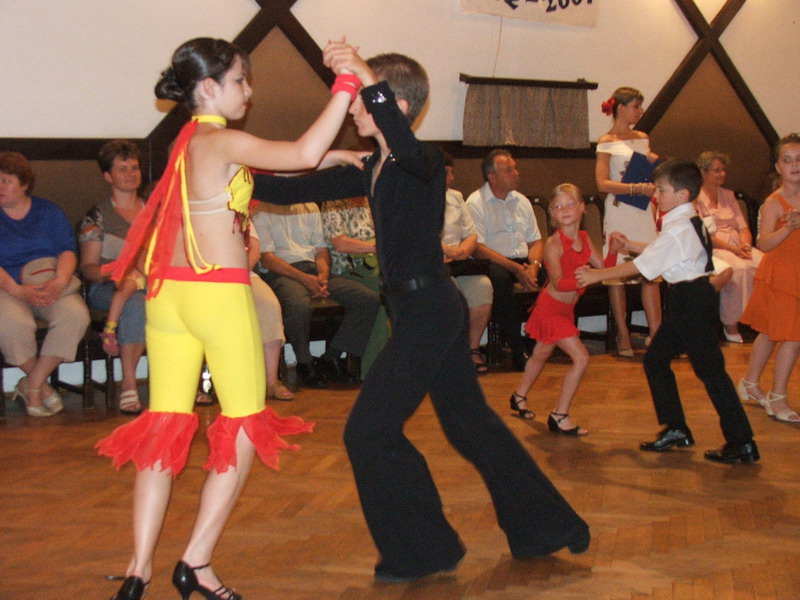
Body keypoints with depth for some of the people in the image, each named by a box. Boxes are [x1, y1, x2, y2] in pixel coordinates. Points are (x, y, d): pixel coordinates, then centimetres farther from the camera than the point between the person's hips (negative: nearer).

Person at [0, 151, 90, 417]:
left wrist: (60, 282, -19)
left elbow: (68, 250, 1)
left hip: (52, 287, 2)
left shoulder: (49, 211, 13)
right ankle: (43, 386, -9)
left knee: (76, 315, -30)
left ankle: (31, 385, -16)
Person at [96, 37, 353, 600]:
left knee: (163, 429, 8)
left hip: (169, 294, 8)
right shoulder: (222, 141, -10)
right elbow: (304, 156, -20)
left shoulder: (186, 143, 16)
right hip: (221, 295, -8)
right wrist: (346, 86, -15)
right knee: (244, 430, 5)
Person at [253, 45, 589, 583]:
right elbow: (299, 188, 14)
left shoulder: (424, 161, -14)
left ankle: (423, 550, 8)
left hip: (428, 310, -10)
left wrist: (371, 82, -50)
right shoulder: (373, 170, 12)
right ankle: (547, 526, 29)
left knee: (369, 431, -6)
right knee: (470, 422, 18)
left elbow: (409, 150, -40)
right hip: (432, 309, 10)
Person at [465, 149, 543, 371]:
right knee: (498, 277, -39)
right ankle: (518, 348, -32)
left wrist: (533, 265, -7)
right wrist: (516, 269, -19)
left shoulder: (522, 201, 17)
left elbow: (536, 241, 16)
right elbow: (479, 249, -13)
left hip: (523, 262, 6)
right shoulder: (476, 203, -4)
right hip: (493, 263, -6)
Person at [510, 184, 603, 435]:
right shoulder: (553, 243, -20)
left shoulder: (584, 238, 3)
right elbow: (558, 283, -26)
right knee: (581, 358, -15)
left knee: (541, 354, 25)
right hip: (551, 308, -8)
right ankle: (559, 415, -6)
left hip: (566, 308, 8)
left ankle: (519, 396, 48)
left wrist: (614, 249, -15)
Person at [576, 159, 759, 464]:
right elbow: (661, 253, 23)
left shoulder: (677, 231, -20)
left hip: (692, 300, -10)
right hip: (687, 300, 10)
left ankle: (742, 442, 0)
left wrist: (596, 275, -14)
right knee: (656, 359, 14)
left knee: (709, 369, -6)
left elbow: (641, 266, -20)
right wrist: (631, 245, 20)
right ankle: (676, 430, 20)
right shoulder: (691, 223, 10)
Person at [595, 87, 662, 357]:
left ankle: (656, 333, 3)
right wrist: (637, 188, -20)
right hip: (619, 210, -5)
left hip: (643, 210, 5)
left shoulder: (643, 138, 15)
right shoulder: (607, 142, -2)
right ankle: (623, 336, 8)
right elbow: (603, 183, -12)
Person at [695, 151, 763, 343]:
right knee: (737, 268, -36)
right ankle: (730, 324, -26)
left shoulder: (728, 195, 22)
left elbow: (743, 228, 16)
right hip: (710, 249, -6)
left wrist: (745, 244, -8)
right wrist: (730, 248, -19)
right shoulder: (695, 197, 2)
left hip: (737, 246, 6)